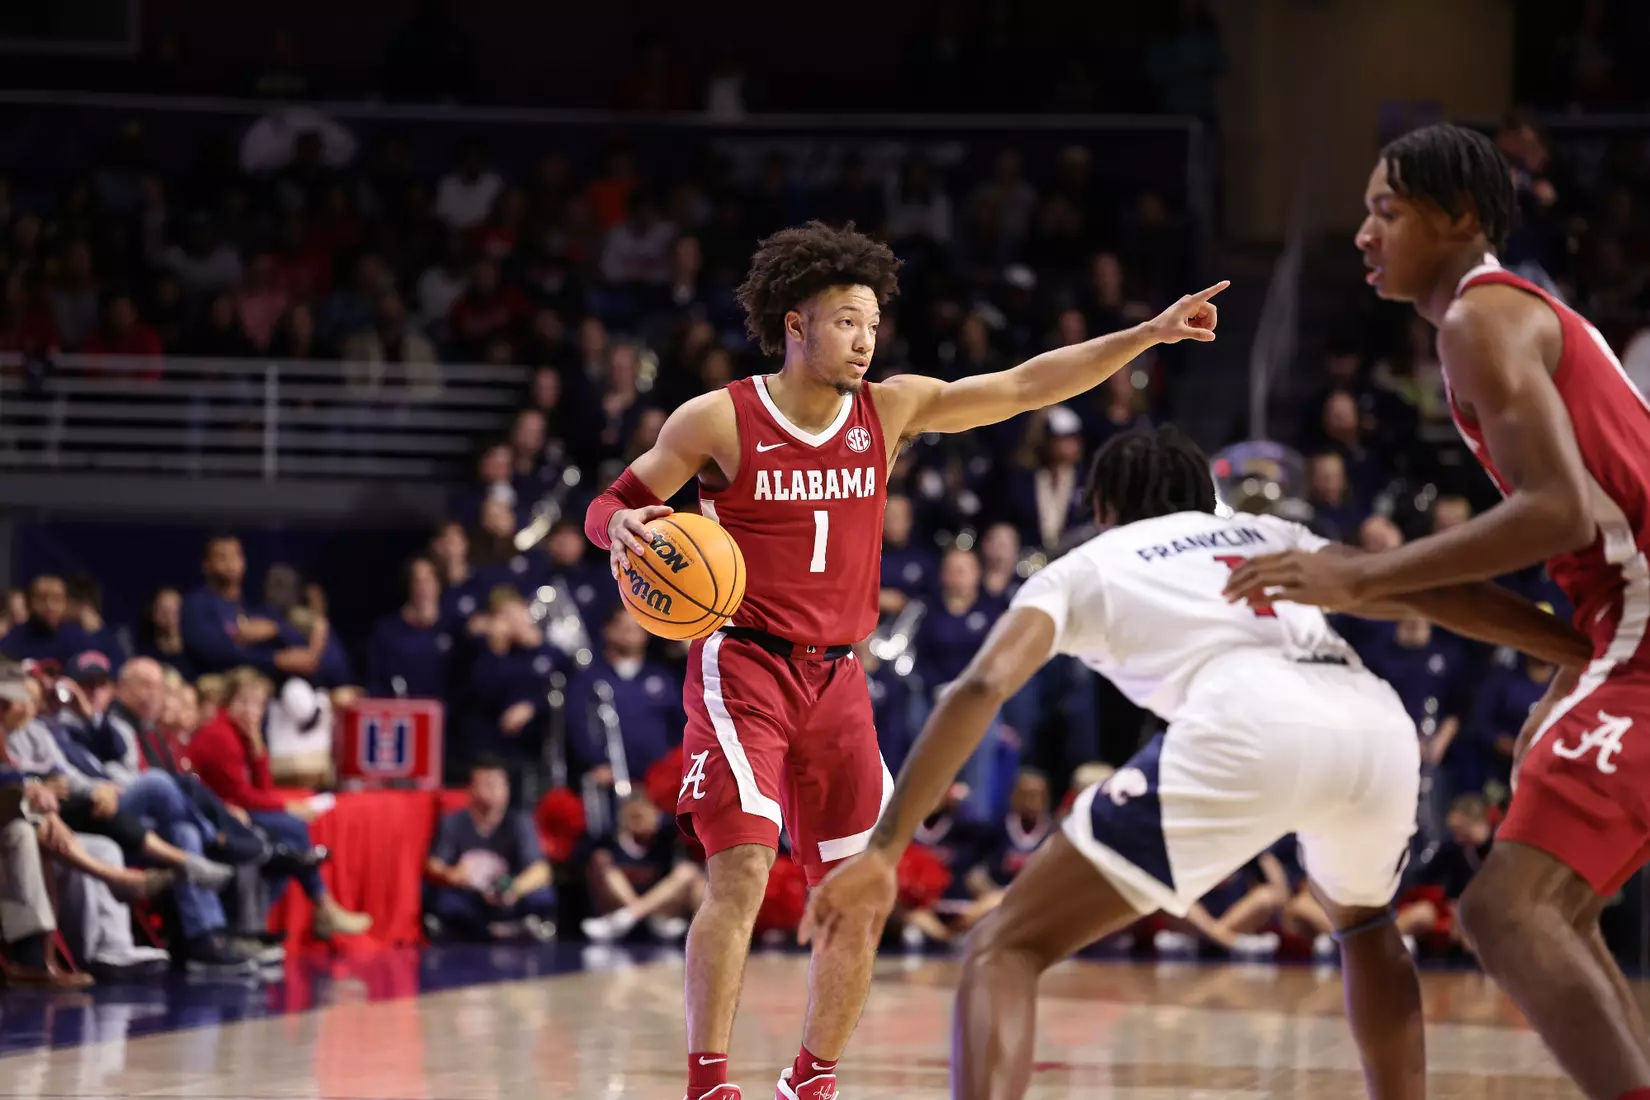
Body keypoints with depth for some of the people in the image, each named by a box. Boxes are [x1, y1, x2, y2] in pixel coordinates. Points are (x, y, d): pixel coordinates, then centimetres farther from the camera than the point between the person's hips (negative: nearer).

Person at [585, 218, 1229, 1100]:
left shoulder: (891, 410, 3)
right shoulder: (719, 421, -7)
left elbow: (1024, 387, 2)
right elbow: (612, 503, 0)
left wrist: (1149, 335, -5)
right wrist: (625, 528, -24)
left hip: (836, 678, 5)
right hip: (743, 668, -5)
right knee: (742, 873, -19)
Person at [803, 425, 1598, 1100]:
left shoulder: (1085, 565, 27)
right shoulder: (1267, 534, 37)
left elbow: (983, 686, 9)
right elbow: (1431, 595, 28)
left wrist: (883, 852, 6)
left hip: (1248, 722, -4)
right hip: (1376, 721, 5)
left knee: (1005, 952, 3)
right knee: (1365, 927, 39)